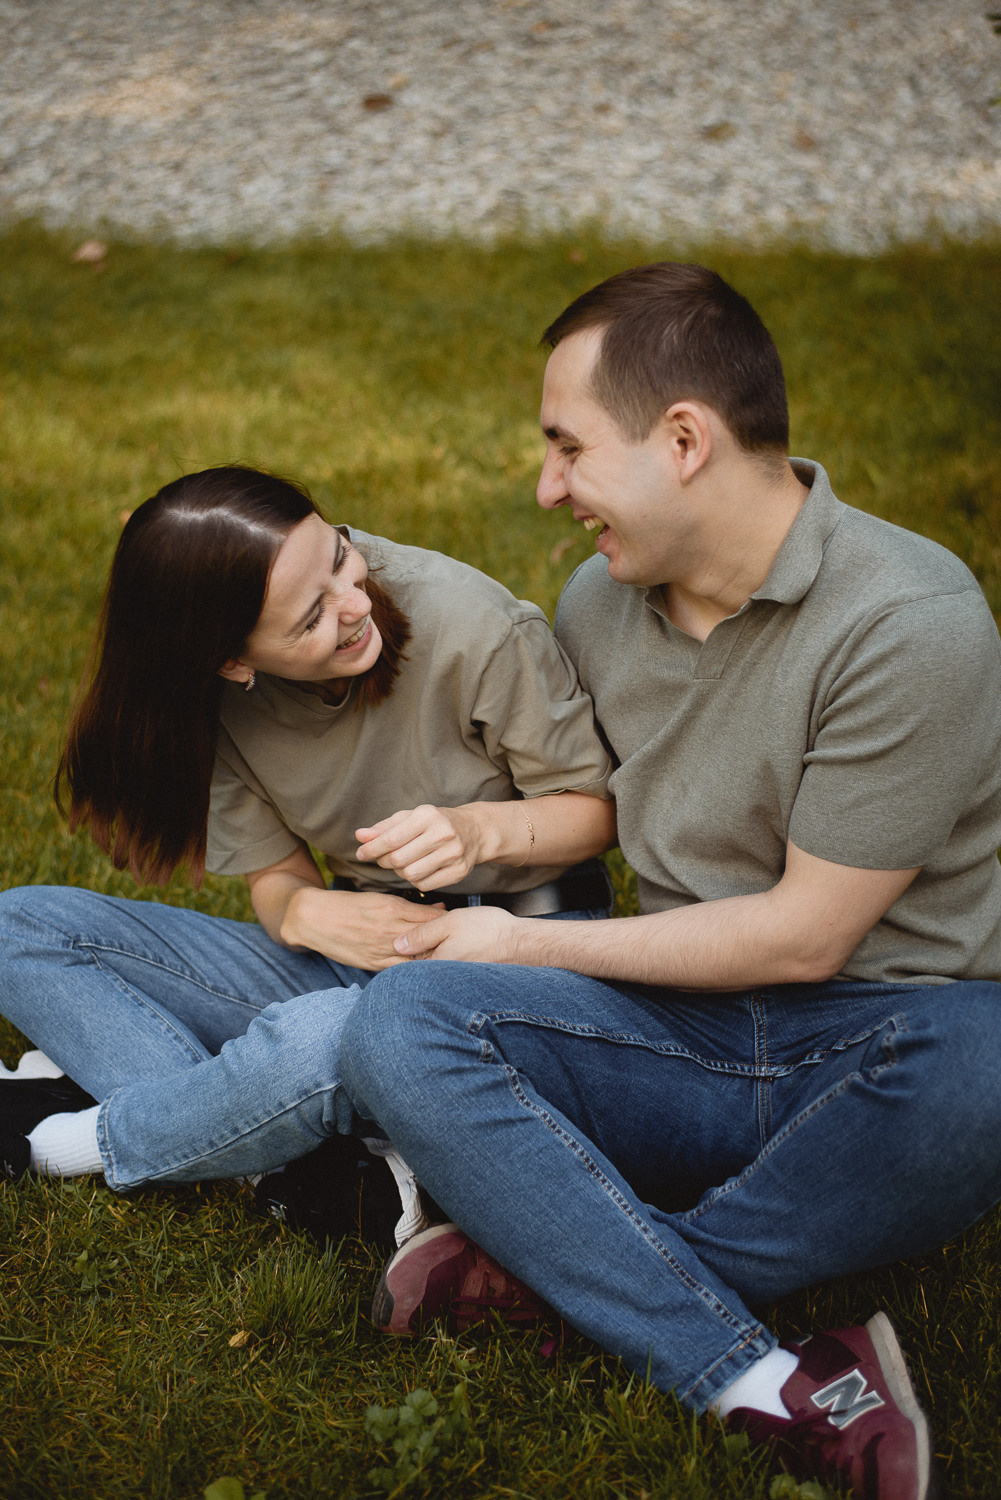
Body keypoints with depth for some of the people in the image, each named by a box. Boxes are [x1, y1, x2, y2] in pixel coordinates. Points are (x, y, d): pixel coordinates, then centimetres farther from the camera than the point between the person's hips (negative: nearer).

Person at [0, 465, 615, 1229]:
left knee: (315, 1040, -40)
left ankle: (80, 1137, -7)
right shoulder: (219, 700, -9)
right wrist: (309, 914, -24)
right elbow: (276, 874, 0)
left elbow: (596, 808, -8)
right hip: (356, 948, 5)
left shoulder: (470, 622, -20)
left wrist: (478, 828, -28)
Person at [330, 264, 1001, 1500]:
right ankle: (763, 1391, -29)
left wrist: (532, 947, -7)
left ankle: (545, 1252, -22)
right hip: (688, 1036, 5)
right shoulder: (600, 601, 6)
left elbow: (804, 934, -14)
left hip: (878, 1038, -4)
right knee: (397, 1021, -21)